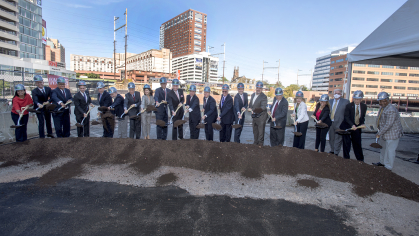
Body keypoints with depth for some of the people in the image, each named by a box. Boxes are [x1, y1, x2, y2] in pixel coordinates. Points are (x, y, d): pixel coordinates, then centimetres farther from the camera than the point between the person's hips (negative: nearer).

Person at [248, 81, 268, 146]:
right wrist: (250, 108, -5)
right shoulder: (253, 95, 11)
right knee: (255, 131, 17)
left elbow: (263, 107, -21)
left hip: (261, 117, -7)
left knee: (261, 132, 2)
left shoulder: (264, 97, -13)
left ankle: (260, 144, 13)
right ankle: (255, 143, 30)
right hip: (254, 116, 7)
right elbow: (250, 104, 18)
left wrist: (253, 110, -27)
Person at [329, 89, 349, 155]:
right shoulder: (330, 101, 12)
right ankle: (332, 151, 32)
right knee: (331, 138, 16)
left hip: (339, 123, -5)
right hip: (330, 123, 5)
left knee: (338, 139, 2)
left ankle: (336, 153, 12)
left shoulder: (345, 101, -3)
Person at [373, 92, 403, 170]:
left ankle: (388, 167, 11)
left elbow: (388, 125, -28)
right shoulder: (382, 108, 6)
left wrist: (379, 133, -21)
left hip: (392, 134, -10)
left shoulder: (391, 110, -26)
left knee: (390, 150, 0)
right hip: (385, 134, 10)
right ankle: (382, 162, 39)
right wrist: (380, 132, 14)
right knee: (384, 148, 23)